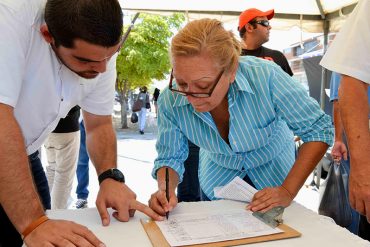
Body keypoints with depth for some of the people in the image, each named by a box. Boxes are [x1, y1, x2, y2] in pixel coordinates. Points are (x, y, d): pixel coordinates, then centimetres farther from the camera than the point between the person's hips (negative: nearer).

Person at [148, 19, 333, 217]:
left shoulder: (265, 76, -37)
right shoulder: (170, 100, -28)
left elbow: (319, 129, -25)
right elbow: (169, 158, -14)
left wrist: (288, 191, -30)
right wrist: (165, 190, -35)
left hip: (272, 172, -1)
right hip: (216, 180, 2)